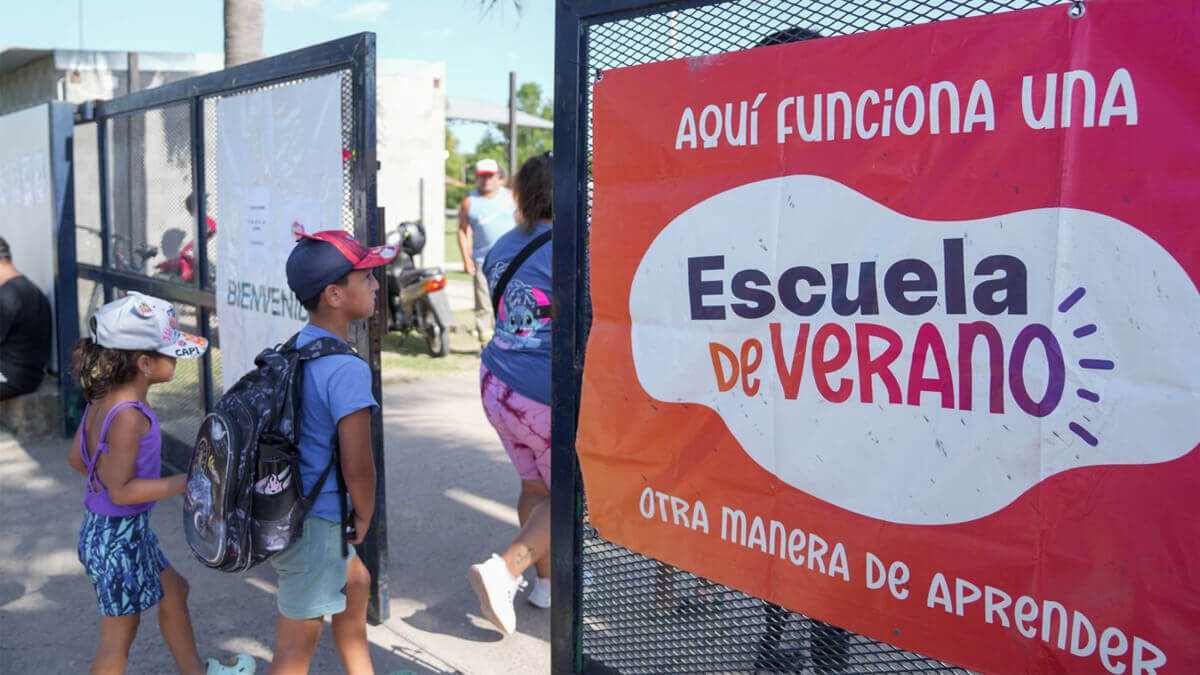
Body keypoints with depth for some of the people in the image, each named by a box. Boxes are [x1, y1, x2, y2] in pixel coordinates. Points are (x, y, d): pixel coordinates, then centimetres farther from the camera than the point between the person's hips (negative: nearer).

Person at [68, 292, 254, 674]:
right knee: (119, 637, 7)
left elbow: (76, 459, 11)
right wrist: (185, 483, -24)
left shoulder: (103, 401, 0)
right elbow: (121, 490, -28)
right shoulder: (128, 416, -29)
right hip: (119, 535, -10)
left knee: (173, 592, 26)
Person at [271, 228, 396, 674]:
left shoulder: (293, 350, 4)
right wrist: (364, 517, -4)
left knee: (354, 583, 30)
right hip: (315, 524, -10)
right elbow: (358, 468, -25)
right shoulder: (347, 370, -24)